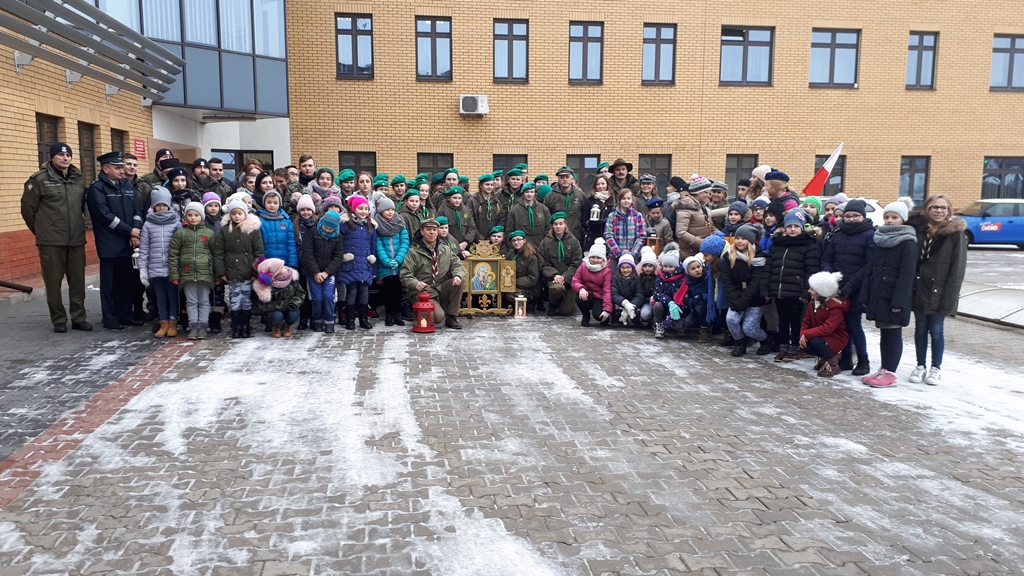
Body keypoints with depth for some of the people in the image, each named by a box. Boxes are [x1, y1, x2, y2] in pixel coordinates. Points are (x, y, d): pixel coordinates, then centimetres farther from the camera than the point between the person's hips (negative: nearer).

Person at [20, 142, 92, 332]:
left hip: (77, 240, 4)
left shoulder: (79, 179, 8)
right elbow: (27, 209, 0)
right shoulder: (39, 179, -5)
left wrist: (78, 226, 14)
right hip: (51, 242, -4)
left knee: (78, 281, 8)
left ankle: (79, 318, 17)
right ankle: (59, 320, 13)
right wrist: (42, 230, 7)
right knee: (53, 282, 3)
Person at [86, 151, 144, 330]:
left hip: (129, 242, 5)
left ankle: (125, 315, 19)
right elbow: (105, 215, -13)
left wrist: (136, 232, -7)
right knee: (110, 281, 1)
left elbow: (137, 210, 9)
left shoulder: (127, 186, 14)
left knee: (129, 279, 8)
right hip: (110, 244, -5)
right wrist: (130, 231, -13)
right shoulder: (97, 188, -4)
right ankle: (110, 318, 9)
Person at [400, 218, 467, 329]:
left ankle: (451, 317, -9)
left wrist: (458, 275, -18)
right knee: (438, 316, -27)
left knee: (459, 280, -21)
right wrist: (415, 283, -32)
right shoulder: (413, 252, -5)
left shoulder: (446, 250, 12)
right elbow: (405, 274, -10)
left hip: (441, 289, 6)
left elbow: (457, 265, 6)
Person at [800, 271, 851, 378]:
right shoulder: (813, 302, 0)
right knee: (804, 345, -21)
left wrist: (807, 334, -31)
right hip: (820, 335, 7)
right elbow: (806, 321, 2)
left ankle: (833, 365, -10)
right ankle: (824, 357, 10)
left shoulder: (836, 306, -23)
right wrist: (803, 335, -17)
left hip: (836, 337, -7)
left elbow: (827, 328, -32)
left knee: (816, 341, -34)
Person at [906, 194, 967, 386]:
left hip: (939, 292, -3)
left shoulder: (955, 234, -5)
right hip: (919, 290, 3)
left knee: (936, 330, 4)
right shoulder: (918, 230, 3)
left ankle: (936, 368, 19)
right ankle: (920, 366, 22)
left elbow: (957, 270, -7)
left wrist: (948, 298, -13)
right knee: (920, 329, 11)